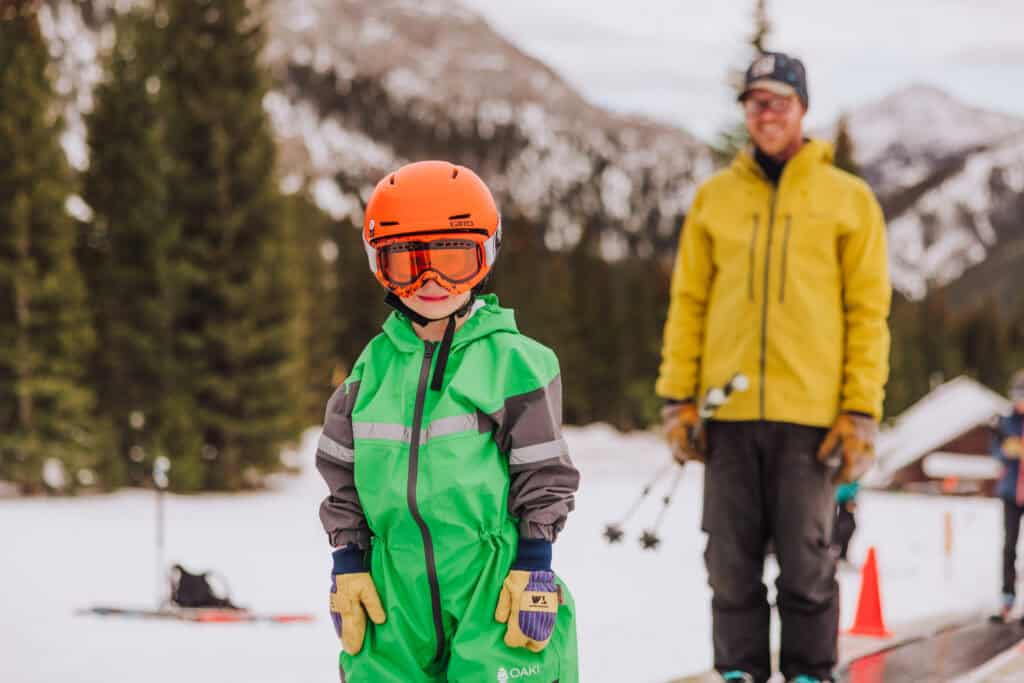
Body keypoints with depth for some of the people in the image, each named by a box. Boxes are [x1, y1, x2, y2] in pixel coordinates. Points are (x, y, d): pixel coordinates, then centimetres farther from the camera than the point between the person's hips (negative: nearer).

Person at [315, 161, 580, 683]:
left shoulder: (513, 361, -2)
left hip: (493, 593, -4)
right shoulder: (374, 366, 9)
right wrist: (347, 566, 10)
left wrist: (534, 571, -4)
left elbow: (544, 478, 0)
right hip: (396, 598, 4)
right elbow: (342, 477, 15)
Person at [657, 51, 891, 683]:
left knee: (807, 560, 2)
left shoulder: (848, 199, 4)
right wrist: (679, 398, 3)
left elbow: (868, 311, 2)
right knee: (732, 560, 5)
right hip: (729, 413, 2)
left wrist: (862, 412, -5)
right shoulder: (714, 198, 10)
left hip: (810, 412, -2)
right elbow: (689, 303, 11)